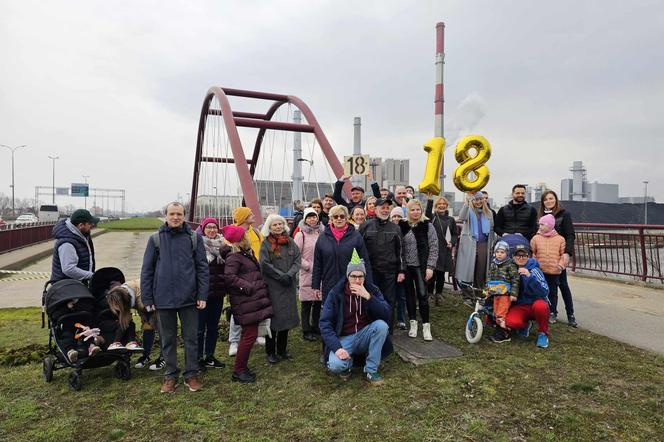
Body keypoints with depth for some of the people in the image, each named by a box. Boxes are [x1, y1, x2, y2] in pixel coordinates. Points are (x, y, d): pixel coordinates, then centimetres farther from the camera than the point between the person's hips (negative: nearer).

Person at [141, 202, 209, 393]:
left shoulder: (194, 238, 0)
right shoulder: (156, 239, 1)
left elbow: (202, 268, 1)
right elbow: (146, 270, 3)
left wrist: (202, 295, -5)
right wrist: (147, 299, 0)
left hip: (189, 298, 0)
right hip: (163, 298, 1)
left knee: (191, 338, 9)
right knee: (168, 340, 13)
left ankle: (191, 374, 23)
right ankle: (171, 376, 27)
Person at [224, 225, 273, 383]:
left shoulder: (247, 254, 17)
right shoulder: (234, 257, -13)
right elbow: (229, 277, -22)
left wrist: (258, 286, 14)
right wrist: (249, 287, -21)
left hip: (253, 301, 9)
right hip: (245, 303, -9)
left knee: (248, 334, 14)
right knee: (250, 335, -6)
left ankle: (242, 367, 26)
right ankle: (238, 371, 6)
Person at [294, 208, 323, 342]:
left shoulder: (321, 233, 8)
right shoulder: (301, 234, -4)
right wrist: (310, 266, -11)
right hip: (307, 275, -4)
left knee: (319, 302, 11)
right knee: (306, 304, 2)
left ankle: (315, 326, 26)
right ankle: (306, 331, 13)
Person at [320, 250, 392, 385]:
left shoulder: (372, 290, -4)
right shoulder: (336, 293, -9)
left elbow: (387, 314, -17)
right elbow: (325, 324, -11)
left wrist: (368, 297, -29)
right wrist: (337, 347, -24)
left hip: (365, 335, 2)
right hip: (344, 339, -2)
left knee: (381, 325, -27)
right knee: (335, 365, -30)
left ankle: (371, 371, -12)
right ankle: (347, 364, 9)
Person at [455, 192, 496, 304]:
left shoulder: (488, 213, 13)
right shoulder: (469, 210, 1)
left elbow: (491, 230, 18)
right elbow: (461, 218, -23)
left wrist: (491, 245, 12)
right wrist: (467, 202, -30)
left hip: (483, 245, 4)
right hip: (469, 244, -4)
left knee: (481, 271, 8)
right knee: (468, 270, -5)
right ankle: (467, 296, 2)